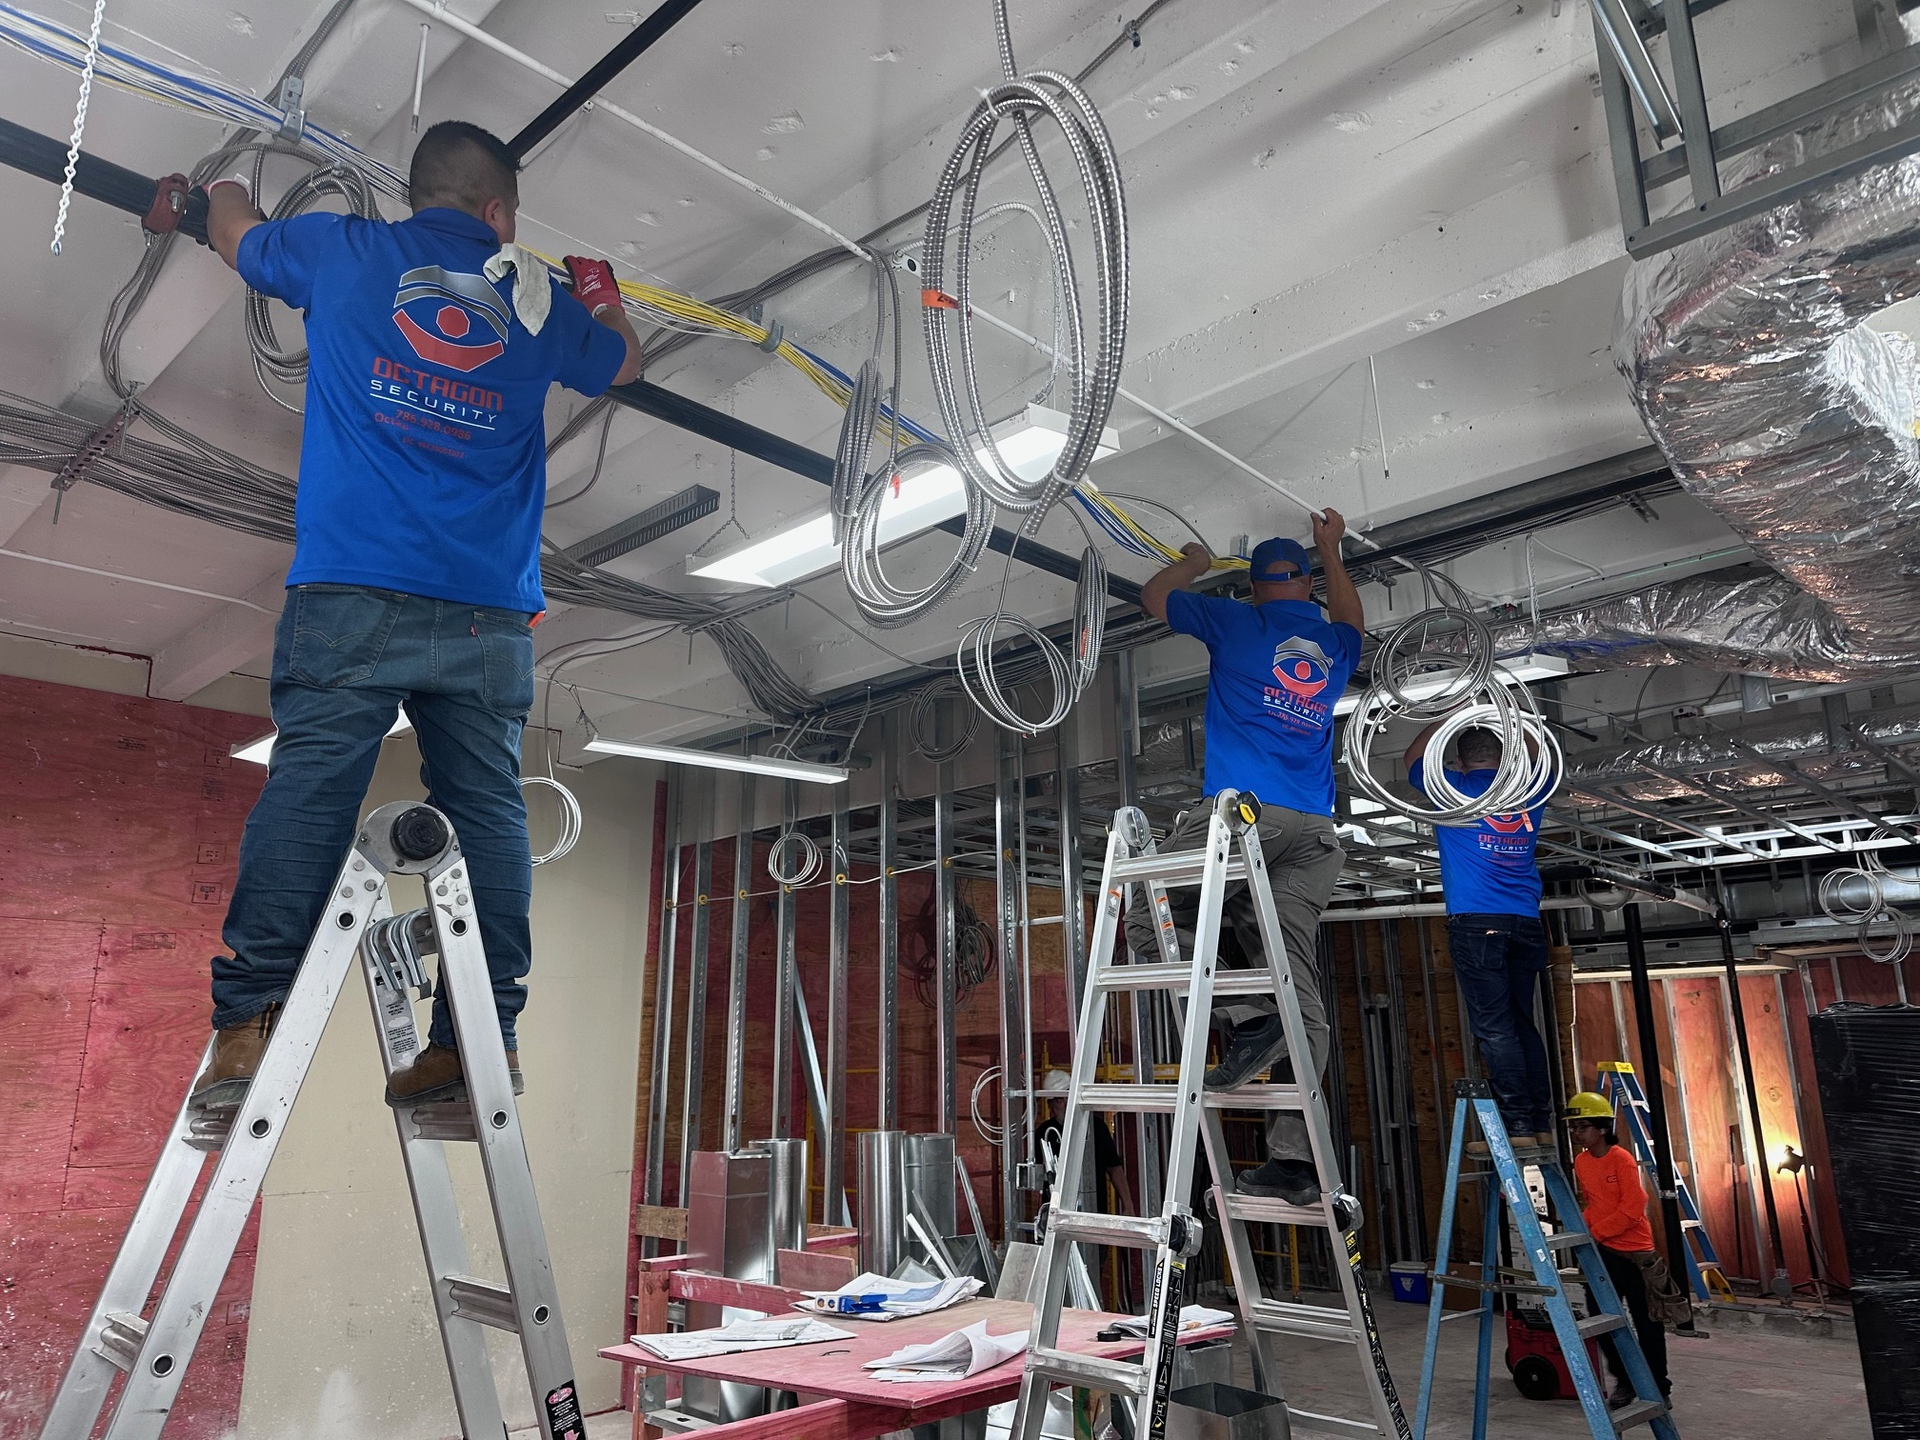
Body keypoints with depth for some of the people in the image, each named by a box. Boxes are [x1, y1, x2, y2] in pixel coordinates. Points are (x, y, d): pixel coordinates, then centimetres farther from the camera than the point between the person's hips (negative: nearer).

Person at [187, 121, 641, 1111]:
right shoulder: (533, 297, 16)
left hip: (351, 591, -1)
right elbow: (621, 363, 36)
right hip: (489, 611, 1)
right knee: (484, 803, 0)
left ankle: (248, 1025, -11)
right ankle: (485, 1033, -1)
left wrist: (228, 184, 59)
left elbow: (232, 234, 35)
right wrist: (600, 293, 57)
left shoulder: (340, 251, 14)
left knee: (308, 787, -5)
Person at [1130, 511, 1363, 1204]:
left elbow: (1152, 596, 23)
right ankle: (1294, 1154, -5)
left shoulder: (1236, 621, 9)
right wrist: (1332, 550, 55)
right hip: (1315, 834, 5)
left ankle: (1250, 1014, -15)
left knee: (1149, 920, 5)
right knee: (1299, 987, 1)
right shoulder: (1333, 644, 21)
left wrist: (1192, 563, 42)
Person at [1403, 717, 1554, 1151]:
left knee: (1494, 1027, -6)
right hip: (1526, 925, 5)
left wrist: (1448, 716, 27)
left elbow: (1415, 758, 21)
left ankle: (1517, 1123, -9)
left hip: (1476, 924, -5)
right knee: (1522, 1024, 11)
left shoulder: (1454, 788, 1)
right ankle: (1542, 1123, 10)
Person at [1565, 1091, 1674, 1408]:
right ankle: (1624, 1381, 23)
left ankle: (1658, 1386, 22)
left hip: (1635, 1250, -6)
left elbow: (1632, 1207, -20)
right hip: (1603, 1251, 6)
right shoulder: (1580, 1162, 5)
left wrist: (1596, 1231, -19)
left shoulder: (1621, 1158, -15)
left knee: (1647, 1322, 6)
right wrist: (1583, 1224, -2)